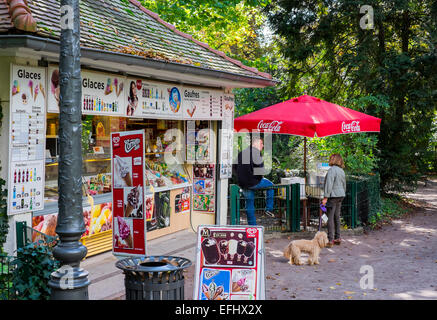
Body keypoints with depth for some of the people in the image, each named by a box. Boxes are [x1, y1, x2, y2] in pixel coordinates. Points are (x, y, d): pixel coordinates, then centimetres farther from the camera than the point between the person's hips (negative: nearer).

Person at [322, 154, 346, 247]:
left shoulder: (332, 170, -14)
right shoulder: (341, 171, 13)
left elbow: (329, 184, -20)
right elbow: (344, 185, 19)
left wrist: (325, 197, -19)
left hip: (333, 196, -9)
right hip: (340, 195, 9)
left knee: (330, 218, -6)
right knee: (337, 217, 15)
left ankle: (330, 240, -7)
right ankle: (337, 238, 20)